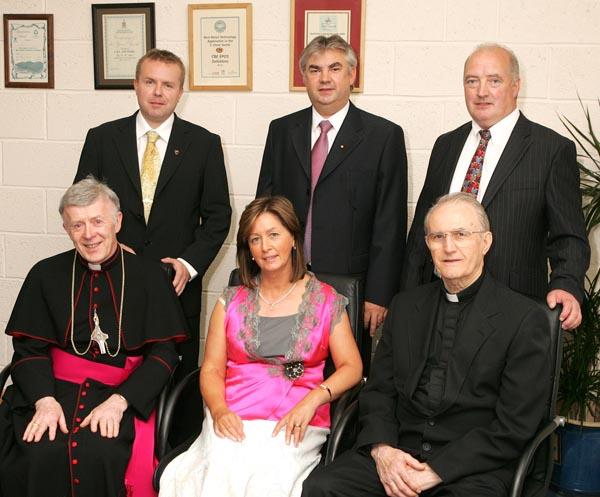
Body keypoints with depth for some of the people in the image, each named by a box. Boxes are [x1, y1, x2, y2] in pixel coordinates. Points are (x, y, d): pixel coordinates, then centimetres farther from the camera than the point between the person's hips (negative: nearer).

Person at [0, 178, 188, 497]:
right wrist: (45, 399, -13)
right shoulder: (45, 275, 10)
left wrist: (119, 400, -15)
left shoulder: (149, 277, 5)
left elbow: (163, 354, 0)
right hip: (57, 387, 2)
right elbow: (29, 348, 7)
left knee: (100, 454, -29)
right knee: (40, 454, -27)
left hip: (126, 394, -1)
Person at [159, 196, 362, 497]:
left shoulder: (325, 301, 10)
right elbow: (211, 370, 10)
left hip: (294, 426, -1)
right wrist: (219, 410, -11)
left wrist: (313, 399, -14)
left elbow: (351, 367, 5)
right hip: (233, 421, 1)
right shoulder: (232, 301, 15)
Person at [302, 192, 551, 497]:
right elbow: (378, 390, 13)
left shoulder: (525, 319, -2)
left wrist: (436, 471, -12)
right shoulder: (405, 306, 15)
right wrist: (382, 449, -6)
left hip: (473, 469, -3)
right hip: (398, 453, 4)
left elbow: (514, 427, -7)